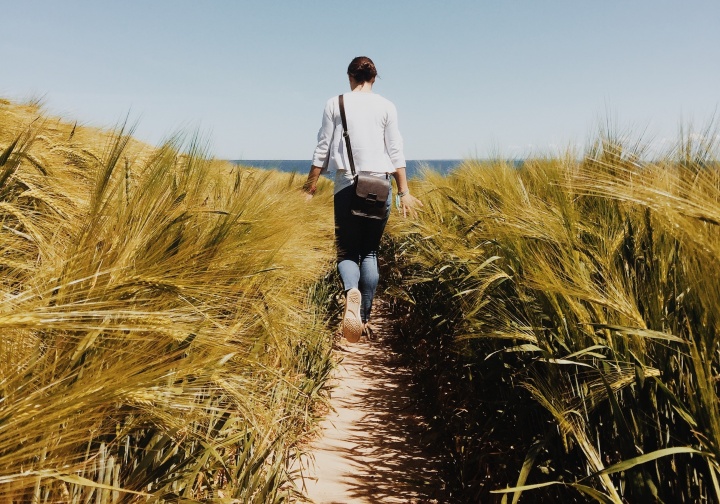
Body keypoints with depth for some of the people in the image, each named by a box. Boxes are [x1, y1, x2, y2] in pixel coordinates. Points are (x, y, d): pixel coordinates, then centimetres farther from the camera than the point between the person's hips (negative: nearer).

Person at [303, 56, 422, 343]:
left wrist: (310, 186, 10)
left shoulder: (335, 104, 5)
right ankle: (363, 318, 10)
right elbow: (396, 153, 3)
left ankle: (351, 292, -26)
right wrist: (404, 193, 7)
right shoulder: (386, 107, 6)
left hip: (346, 186, -1)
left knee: (347, 251, 7)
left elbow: (322, 149, 3)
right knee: (370, 252, 11)